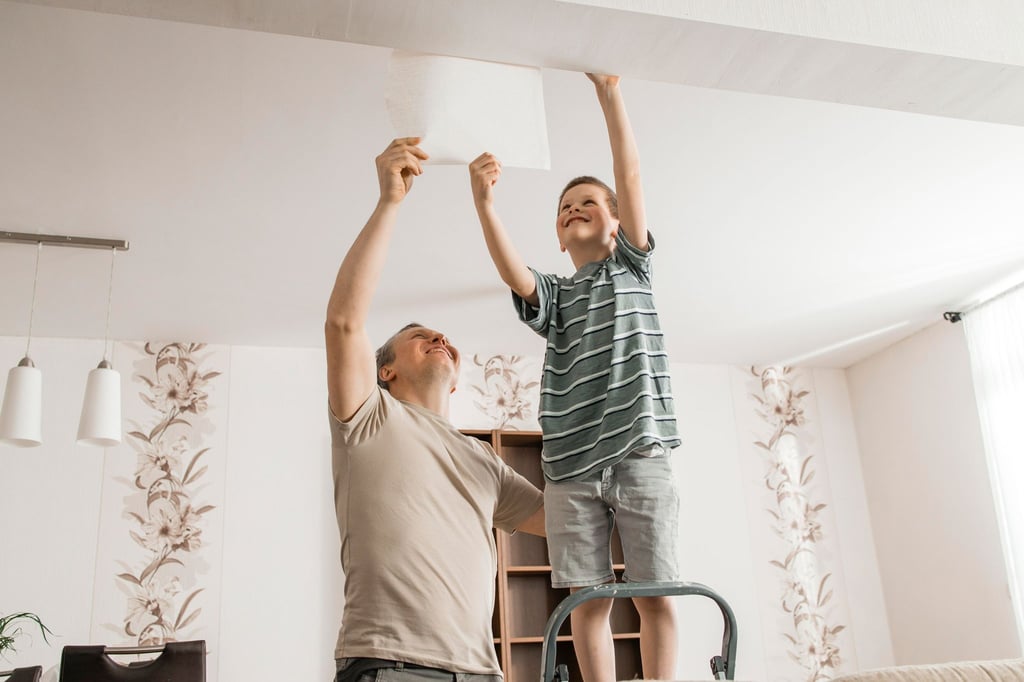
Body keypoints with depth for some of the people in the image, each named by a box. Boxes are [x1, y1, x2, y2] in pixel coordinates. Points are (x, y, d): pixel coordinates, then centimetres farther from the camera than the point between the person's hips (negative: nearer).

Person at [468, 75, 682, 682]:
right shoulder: (552, 294, 17)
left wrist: (610, 93, -4)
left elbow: (631, 178, 3)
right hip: (571, 466, 2)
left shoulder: (631, 268, 15)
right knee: (588, 600, 3)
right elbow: (513, 273, -7)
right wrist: (484, 203, -23)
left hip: (641, 453, -1)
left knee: (655, 594, 0)